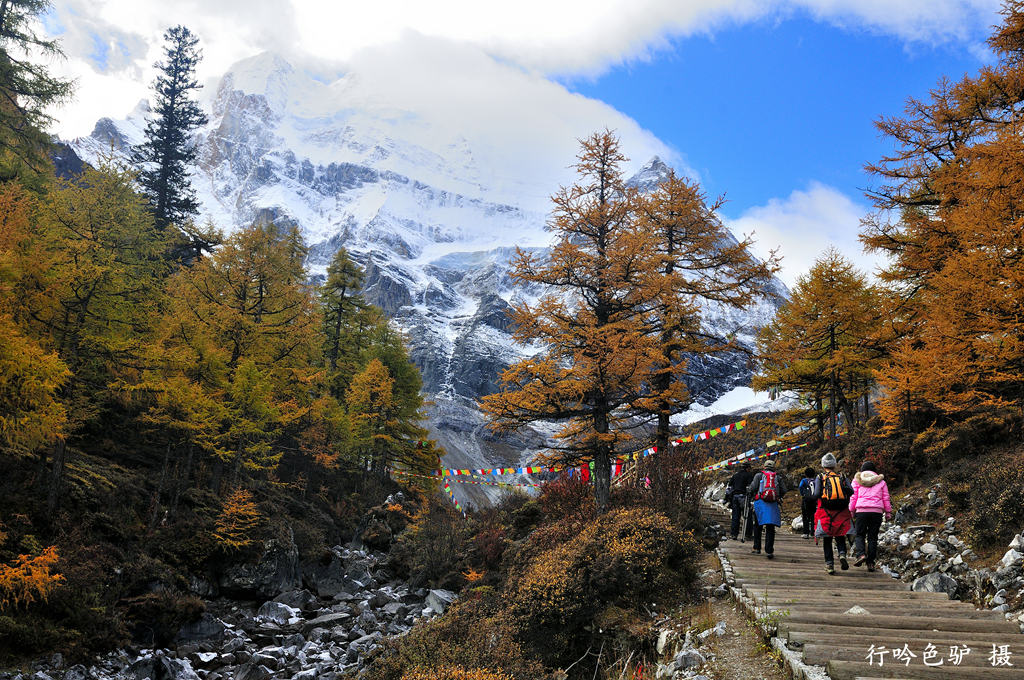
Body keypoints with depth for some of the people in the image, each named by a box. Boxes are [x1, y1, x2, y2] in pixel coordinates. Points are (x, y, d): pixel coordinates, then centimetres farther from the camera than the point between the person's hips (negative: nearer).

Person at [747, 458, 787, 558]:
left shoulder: (759, 475, 6)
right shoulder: (778, 477, 13)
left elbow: (752, 487, -3)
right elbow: (783, 491, 8)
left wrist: (749, 493, 17)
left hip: (760, 502, -1)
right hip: (773, 504, 1)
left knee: (758, 526, 12)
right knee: (770, 528, 0)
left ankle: (757, 548, 16)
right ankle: (769, 550, -8)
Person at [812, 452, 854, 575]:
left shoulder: (820, 478, 1)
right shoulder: (842, 478, 8)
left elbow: (816, 495, -9)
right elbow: (851, 491, -6)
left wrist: (813, 494, 12)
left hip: (825, 513, -1)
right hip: (842, 513, 1)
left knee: (827, 539, 7)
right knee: (840, 537, 15)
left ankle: (829, 564, 3)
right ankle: (842, 554, -11)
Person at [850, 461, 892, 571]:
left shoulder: (857, 480, 9)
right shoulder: (881, 481, 14)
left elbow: (853, 496, 5)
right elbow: (886, 498, 11)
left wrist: (851, 511, 10)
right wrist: (888, 512, 18)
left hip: (861, 510, -1)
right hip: (877, 511, 2)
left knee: (860, 534, 9)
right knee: (873, 537, 6)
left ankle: (861, 554, -15)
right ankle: (871, 562, 4)